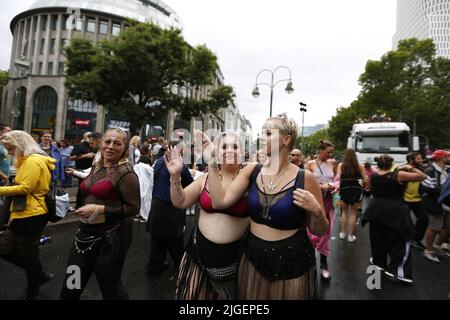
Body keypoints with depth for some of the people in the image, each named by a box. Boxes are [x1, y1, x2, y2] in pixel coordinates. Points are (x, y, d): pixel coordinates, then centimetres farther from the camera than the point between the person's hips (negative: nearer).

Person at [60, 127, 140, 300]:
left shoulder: (125, 172, -18)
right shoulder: (96, 166, 7)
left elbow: (133, 208, -22)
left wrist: (99, 209, -24)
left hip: (111, 235, -7)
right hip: (86, 230, 7)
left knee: (110, 286, 14)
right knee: (71, 285, 20)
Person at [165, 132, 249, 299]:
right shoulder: (206, 178, -1)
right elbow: (180, 202, 2)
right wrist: (175, 176, -12)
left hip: (233, 254, -2)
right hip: (200, 248, 3)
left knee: (226, 295, 20)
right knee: (192, 294, 20)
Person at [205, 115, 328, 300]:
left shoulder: (304, 179, -15)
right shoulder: (252, 171, -6)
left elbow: (319, 231, -4)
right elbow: (220, 202, -15)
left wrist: (316, 211, -25)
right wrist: (211, 162, -17)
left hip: (292, 263, -3)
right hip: (253, 258, 3)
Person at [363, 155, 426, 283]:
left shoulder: (373, 176, -1)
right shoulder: (398, 175, -13)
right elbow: (423, 176, -8)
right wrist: (410, 168, 7)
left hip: (376, 210, 4)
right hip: (395, 212, -4)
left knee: (378, 239, 17)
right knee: (400, 241, 8)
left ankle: (379, 262, 32)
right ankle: (396, 270, 9)